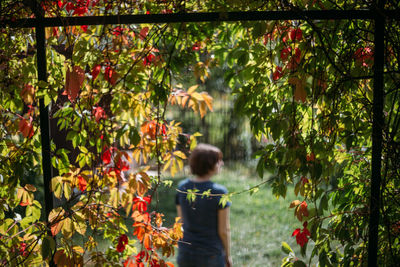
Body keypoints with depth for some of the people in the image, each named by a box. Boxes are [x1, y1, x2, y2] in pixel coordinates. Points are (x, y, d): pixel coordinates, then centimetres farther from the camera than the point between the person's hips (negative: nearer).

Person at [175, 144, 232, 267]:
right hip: (211, 256, -4)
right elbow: (224, 230, -12)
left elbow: (181, 221, 4)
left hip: (186, 254, 4)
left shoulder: (182, 187, -5)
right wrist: (228, 255, 2)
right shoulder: (219, 192, -18)